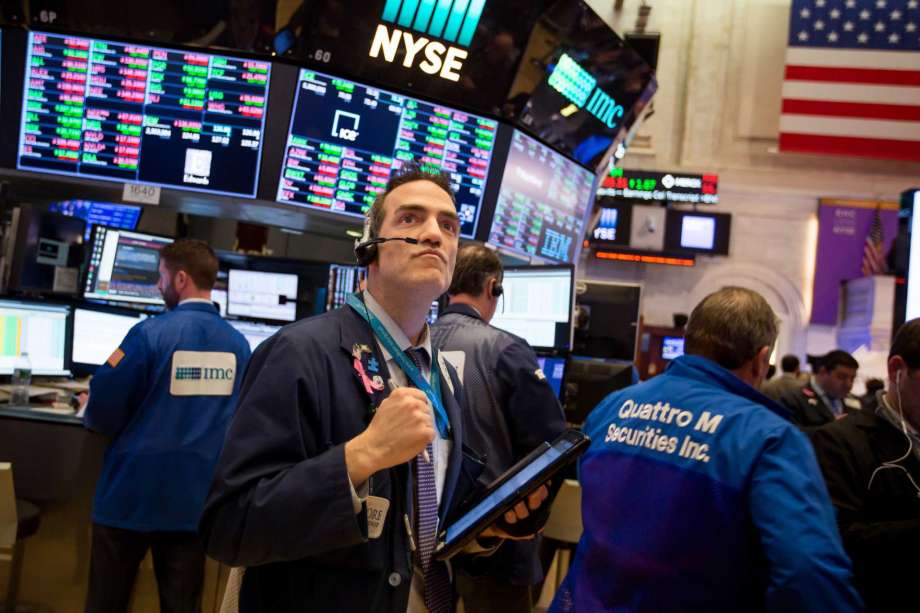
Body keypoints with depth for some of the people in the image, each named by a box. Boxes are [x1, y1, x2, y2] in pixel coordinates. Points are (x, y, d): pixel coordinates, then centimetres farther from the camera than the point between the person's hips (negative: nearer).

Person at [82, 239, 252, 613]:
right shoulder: (239, 344, 1)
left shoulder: (151, 333, -14)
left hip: (133, 493, -4)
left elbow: (104, 409, -10)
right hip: (197, 498, 4)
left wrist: (92, 416, 13)